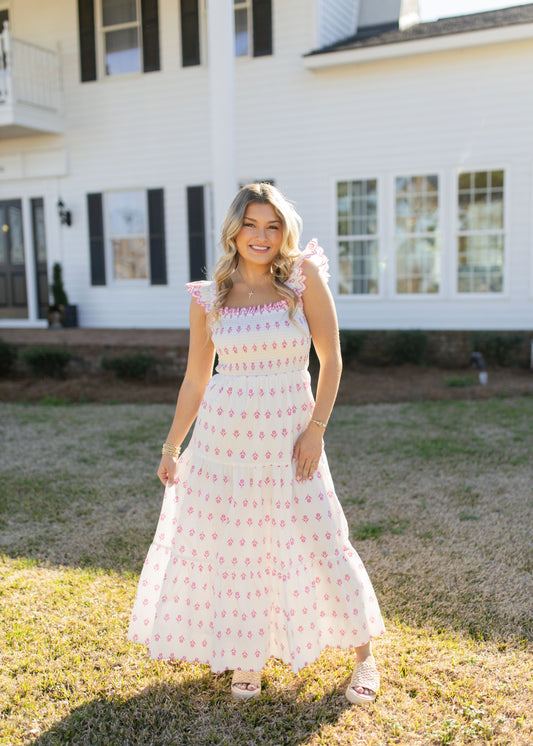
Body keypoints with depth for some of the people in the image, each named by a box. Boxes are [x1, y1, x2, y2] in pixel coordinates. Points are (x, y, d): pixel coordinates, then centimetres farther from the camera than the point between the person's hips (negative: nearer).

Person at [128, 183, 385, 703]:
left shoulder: (303, 276, -5)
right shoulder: (209, 298, 1)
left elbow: (331, 358, -3)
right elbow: (195, 379, 8)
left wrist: (316, 428, -9)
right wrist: (171, 447, 10)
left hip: (288, 430, -2)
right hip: (224, 431, 2)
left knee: (320, 543, 3)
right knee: (229, 546, 9)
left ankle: (364, 655, 26)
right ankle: (247, 659, 33)